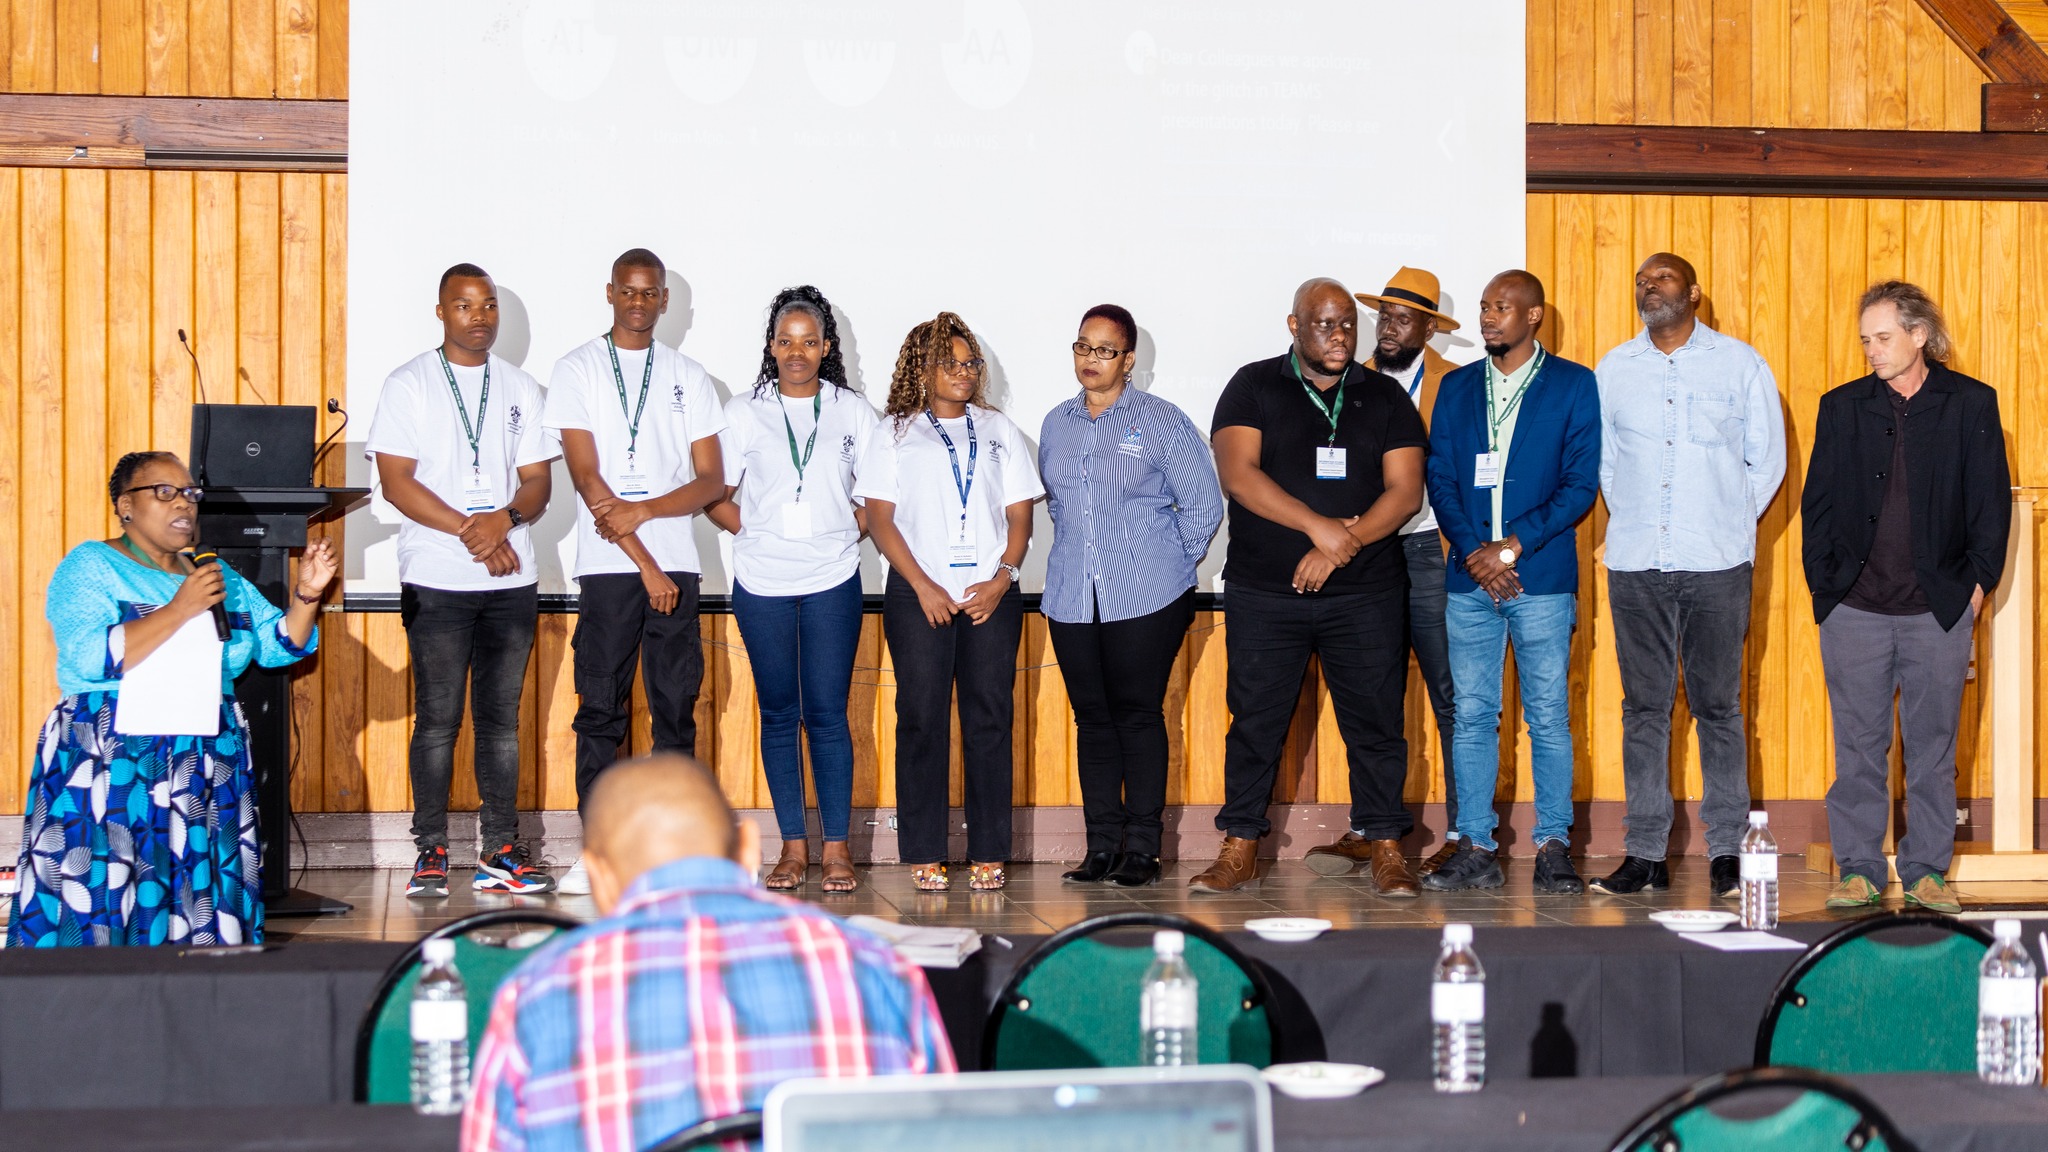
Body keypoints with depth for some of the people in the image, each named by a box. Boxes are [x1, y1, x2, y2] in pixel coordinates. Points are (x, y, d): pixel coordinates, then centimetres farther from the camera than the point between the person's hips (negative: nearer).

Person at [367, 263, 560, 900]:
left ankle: (501, 849, 9)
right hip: (436, 579, -3)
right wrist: (468, 530, -14)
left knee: (501, 717, 5)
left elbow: (539, 481, 9)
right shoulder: (408, 384, 2)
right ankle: (431, 851, 4)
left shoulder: (520, 388, 13)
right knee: (438, 717, -3)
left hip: (511, 580, 3)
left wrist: (505, 519, -12)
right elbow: (396, 481, -6)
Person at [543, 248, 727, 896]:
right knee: (600, 710, -2)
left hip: (675, 565, 2)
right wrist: (644, 562, -10)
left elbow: (712, 481, 8)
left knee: (676, 707, 1)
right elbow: (587, 476, -4)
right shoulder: (577, 370, 5)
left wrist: (643, 510, -10)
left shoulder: (688, 376, 13)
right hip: (607, 567, -2)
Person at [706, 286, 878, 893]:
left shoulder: (853, 411, 8)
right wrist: (756, 533, -1)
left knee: (827, 712, -4)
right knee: (779, 713, 4)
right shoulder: (743, 412, 8)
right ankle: (793, 846, 10)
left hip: (833, 581, -1)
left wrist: (847, 530, -2)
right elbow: (716, 496, 10)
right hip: (762, 584, 1)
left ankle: (837, 848, 1)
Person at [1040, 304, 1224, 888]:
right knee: (1092, 718, 5)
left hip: (1146, 599, -4)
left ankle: (1142, 846, 2)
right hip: (1072, 599, 5)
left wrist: (1172, 567, 3)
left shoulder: (1162, 421, -2)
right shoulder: (1057, 424, 13)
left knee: (1139, 714, -3)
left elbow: (1203, 505, 1)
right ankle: (1101, 844, 10)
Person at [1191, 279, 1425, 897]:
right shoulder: (1253, 388, 4)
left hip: (1367, 595, 1)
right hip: (1263, 594, -1)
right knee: (1254, 719, 2)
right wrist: (1317, 525, -19)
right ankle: (1239, 849, 10)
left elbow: (1405, 492, 0)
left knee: (1375, 719, 1)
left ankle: (1383, 846, 9)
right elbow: (1237, 473, -10)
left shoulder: (1384, 397, 9)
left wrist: (1341, 547, -13)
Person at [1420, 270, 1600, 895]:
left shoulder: (1573, 385, 2)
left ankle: (1554, 846, 7)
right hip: (1469, 580, 3)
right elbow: (1440, 481, 9)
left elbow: (1581, 484, -3)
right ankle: (1475, 849, 9)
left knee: (1549, 717, -1)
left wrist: (1513, 546, -11)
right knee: (1471, 717, 4)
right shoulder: (1456, 387, 13)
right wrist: (1473, 552, -7)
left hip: (1542, 579, -3)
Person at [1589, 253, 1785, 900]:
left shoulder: (1741, 365, 5)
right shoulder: (1613, 369, 10)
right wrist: (1630, 521, 10)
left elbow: (1767, 459, 9)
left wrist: (1731, 526, 7)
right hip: (1636, 563, 2)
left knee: (1718, 707, 1)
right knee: (1644, 707, 2)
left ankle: (1726, 852, 8)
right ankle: (1645, 853, 6)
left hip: (1717, 563, -2)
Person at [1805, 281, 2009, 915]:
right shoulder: (1842, 407, 8)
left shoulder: (1971, 404, 4)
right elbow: (1819, 501, 10)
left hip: (1939, 607, -1)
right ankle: (1858, 869, 10)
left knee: (1933, 745, 5)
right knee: (1859, 745, 3)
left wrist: (1977, 580, -1)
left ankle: (1928, 870, 14)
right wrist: (1822, 579, 2)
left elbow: (1991, 501, 5)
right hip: (1855, 608, 1)